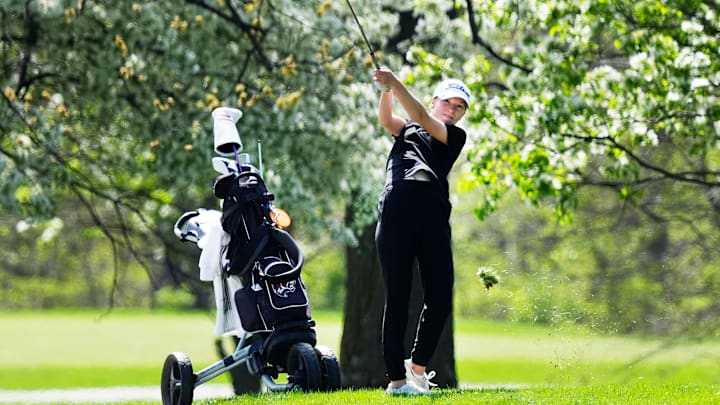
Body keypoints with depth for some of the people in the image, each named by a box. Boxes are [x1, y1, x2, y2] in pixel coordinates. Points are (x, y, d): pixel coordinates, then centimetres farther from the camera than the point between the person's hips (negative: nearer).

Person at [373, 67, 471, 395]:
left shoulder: (455, 137, 21)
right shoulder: (406, 129, 27)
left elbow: (422, 119, 5)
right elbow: (386, 120, 5)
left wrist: (396, 84, -5)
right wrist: (385, 91, -14)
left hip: (433, 217, 1)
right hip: (395, 214, -1)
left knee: (440, 298, -2)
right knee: (397, 299, -4)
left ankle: (418, 366, 19)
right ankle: (396, 378, -5)